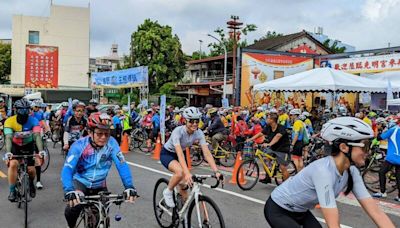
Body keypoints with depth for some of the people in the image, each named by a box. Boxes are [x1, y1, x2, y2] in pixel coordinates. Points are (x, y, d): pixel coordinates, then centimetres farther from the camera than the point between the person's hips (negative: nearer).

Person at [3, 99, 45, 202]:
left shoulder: (33, 121, -24)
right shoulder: (9, 121, -26)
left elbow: (37, 136, -34)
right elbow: (8, 138, -36)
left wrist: (41, 151, -49)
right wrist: (8, 152, -52)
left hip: (28, 146, 1)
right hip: (15, 146, -1)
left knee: (31, 170, -9)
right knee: (13, 164, -26)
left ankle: (31, 183, 27)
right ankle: (12, 191, -12)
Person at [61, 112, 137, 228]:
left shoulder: (111, 143, -20)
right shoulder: (79, 145, -24)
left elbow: (122, 165, -26)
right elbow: (67, 169, -33)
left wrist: (129, 186, -41)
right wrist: (69, 191, -51)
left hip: (100, 186, 2)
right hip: (80, 182, -2)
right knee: (73, 207, -27)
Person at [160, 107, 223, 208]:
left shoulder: (199, 133, -20)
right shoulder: (178, 131, -34)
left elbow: (207, 153, -26)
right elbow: (180, 154, -44)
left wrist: (216, 171, -37)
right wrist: (187, 173, -55)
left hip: (179, 154, 5)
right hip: (167, 154, -5)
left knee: (184, 185, -2)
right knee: (180, 172, -35)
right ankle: (168, 191, -6)